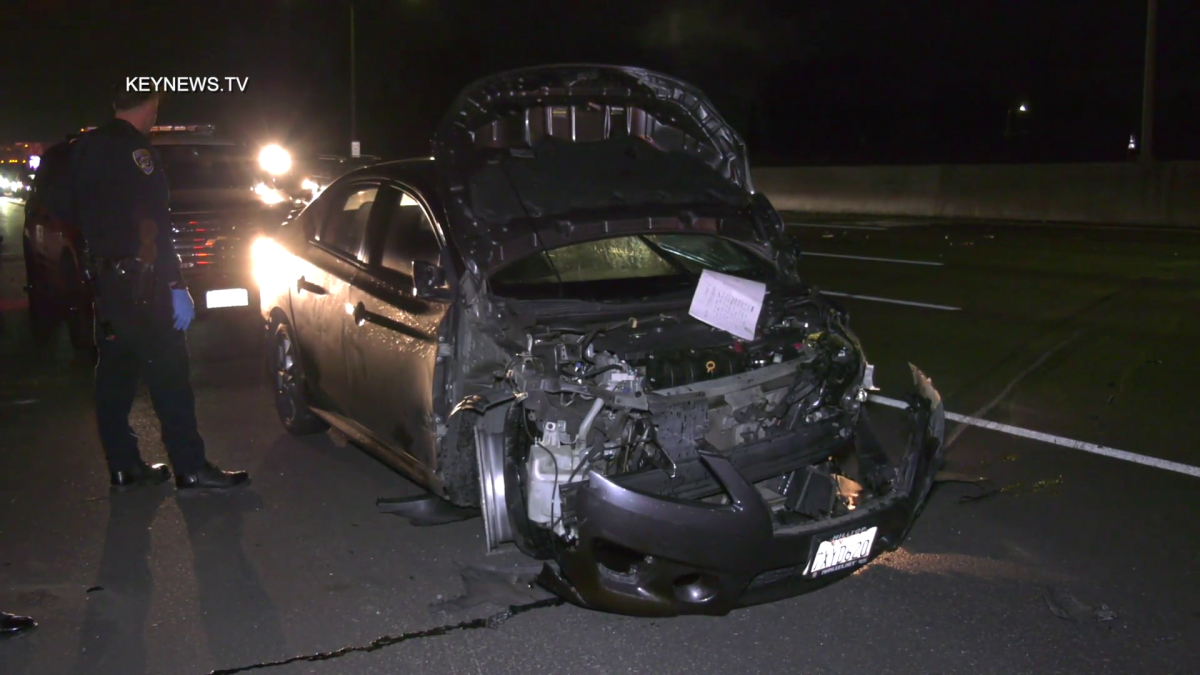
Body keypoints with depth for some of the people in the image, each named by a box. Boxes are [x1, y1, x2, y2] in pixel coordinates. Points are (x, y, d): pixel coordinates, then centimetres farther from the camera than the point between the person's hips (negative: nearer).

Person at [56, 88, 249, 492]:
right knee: (168, 374, -6)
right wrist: (177, 284, -20)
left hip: (103, 280, 9)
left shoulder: (84, 148, 12)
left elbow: (64, 208, 19)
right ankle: (190, 469, -4)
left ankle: (124, 468, 17)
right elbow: (153, 226, -20)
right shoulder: (134, 150, -14)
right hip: (136, 281, -9)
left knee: (115, 373, 11)